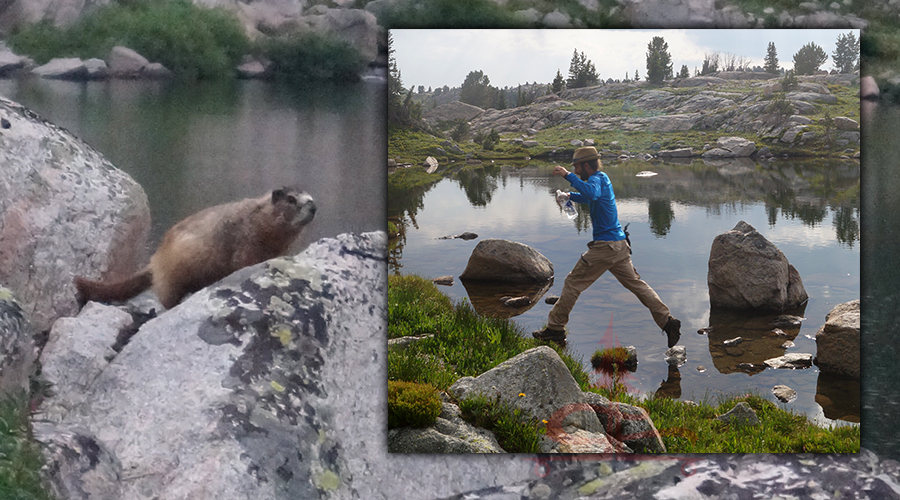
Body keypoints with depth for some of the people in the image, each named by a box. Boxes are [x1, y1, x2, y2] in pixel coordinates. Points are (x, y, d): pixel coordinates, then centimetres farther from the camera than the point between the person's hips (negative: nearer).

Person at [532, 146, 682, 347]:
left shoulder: (597, 178, -12)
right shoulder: (602, 179, 18)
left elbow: (592, 194, -37)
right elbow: (589, 197, 39)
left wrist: (568, 175, -33)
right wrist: (570, 196, 22)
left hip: (605, 246, -10)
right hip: (619, 244, 10)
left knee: (573, 283, -3)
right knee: (636, 283, 12)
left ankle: (555, 328, 1)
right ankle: (668, 321, 6)